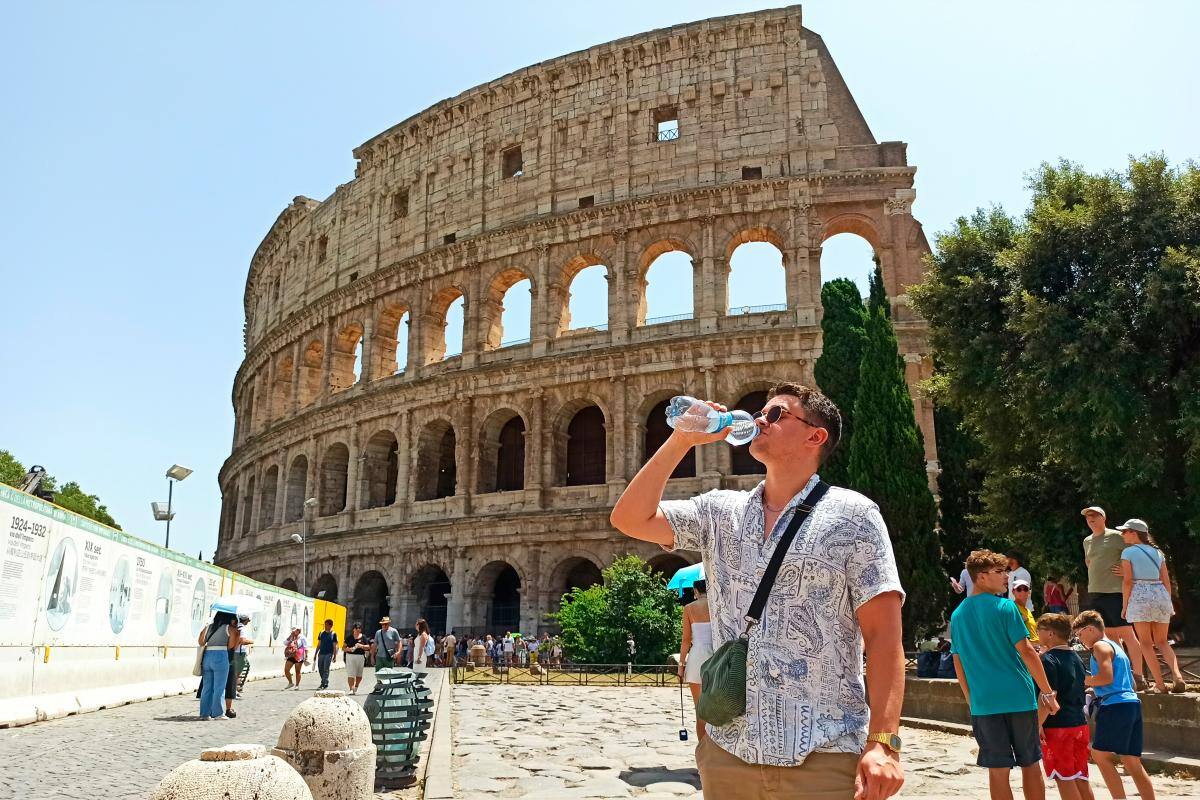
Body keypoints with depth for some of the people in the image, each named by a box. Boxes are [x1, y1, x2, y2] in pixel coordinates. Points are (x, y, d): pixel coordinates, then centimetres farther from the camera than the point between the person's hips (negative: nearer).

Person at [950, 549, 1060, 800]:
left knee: (998, 770, 6)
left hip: (983, 703, 3)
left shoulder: (958, 614, 8)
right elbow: (1026, 651, -9)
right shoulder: (1004, 607, -7)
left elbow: (958, 664, 11)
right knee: (1031, 765, 12)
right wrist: (1047, 692, -2)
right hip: (1018, 697, -3)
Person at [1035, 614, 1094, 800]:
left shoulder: (1048, 659, -13)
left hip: (1057, 725, -8)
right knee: (1081, 777, 12)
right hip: (1080, 723, 8)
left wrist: (1038, 724, -16)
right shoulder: (1076, 658, 11)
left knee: (1064, 778, -2)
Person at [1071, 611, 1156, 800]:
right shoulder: (1115, 646, 24)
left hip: (1115, 706, -10)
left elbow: (1106, 677, -18)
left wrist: (1083, 681, -4)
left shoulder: (1100, 646, -5)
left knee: (1100, 755, -5)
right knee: (1132, 762, 10)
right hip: (1132, 704, 10)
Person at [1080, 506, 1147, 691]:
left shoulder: (1115, 536, -4)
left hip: (1115, 592, -7)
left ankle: (1138, 677, -4)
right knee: (1111, 636, 10)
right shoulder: (1087, 541, 17)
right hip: (1094, 593, 7)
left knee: (1127, 635, -6)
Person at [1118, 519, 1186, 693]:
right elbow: (1166, 580, 12)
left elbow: (1127, 581, -7)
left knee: (1146, 643, 3)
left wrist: (1124, 605, -1)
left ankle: (1161, 685, -2)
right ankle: (1178, 677, -7)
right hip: (1161, 594, 5)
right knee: (1162, 642, 14)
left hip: (1140, 595, -5)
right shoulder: (1157, 552, 15)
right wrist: (1168, 602, 20)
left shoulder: (1128, 552, -1)